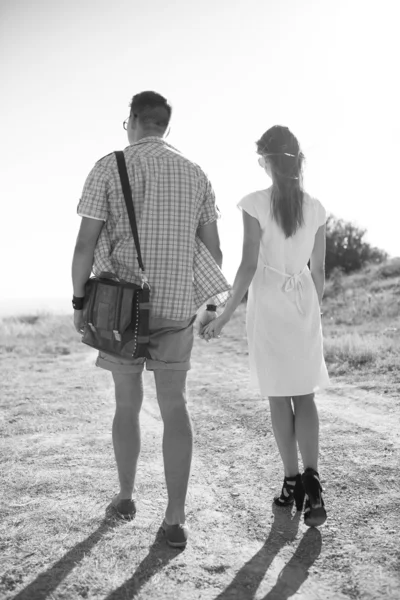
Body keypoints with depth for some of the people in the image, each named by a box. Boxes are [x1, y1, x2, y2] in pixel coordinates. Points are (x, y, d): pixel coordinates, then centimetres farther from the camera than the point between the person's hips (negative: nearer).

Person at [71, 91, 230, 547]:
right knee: (174, 407, 5)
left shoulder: (109, 168, -5)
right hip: (177, 307, 2)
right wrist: (212, 304, 16)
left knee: (128, 403, 16)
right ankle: (175, 519, 0)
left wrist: (79, 302, 2)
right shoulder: (195, 174, 5)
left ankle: (126, 496, 31)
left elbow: (86, 244, -10)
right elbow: (212, 248, 4)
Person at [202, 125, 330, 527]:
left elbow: (249, 265, -15)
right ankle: (311, 477, -8)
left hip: (268, 306, -3)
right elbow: (319, 270, 7)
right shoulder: (316, 208, 3)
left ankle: (292, 481, 14)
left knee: (279, 397, 8)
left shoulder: (256, 204, -10)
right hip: (304, 306, 3)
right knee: (304, 395, 8)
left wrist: (226, 314, -8)